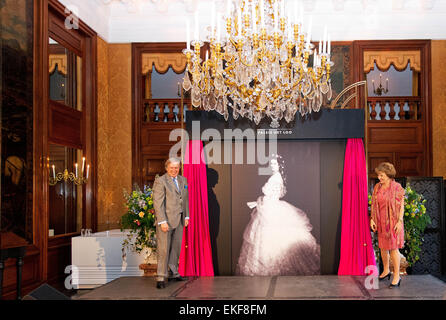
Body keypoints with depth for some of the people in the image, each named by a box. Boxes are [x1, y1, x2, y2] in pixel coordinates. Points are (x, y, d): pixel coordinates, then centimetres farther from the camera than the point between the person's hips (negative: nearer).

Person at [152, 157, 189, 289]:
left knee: (176, 247, 13)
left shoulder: (183, 180, 12)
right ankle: (161, 278, -2)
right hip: (166, 220, -7)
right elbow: (158, 203, -14)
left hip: (179, 220, 7)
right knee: (163, 249, -6)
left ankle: (174, 273, 23)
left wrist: (186, 216, 13)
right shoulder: (160, 181, -9)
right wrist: (162, 221, -19)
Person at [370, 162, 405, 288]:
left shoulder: (397, 187, -10)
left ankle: (397, 276, 3)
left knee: (393, 248, -5)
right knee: (382, 246, 14)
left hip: (393, 221, -5)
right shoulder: (377, 187, 5)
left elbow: (401, 206, -9)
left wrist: (400, 221, -15)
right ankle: (386, 270, 32)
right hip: (381, 222, 5)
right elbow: (373, 204, 10)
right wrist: (372, 219, 3)